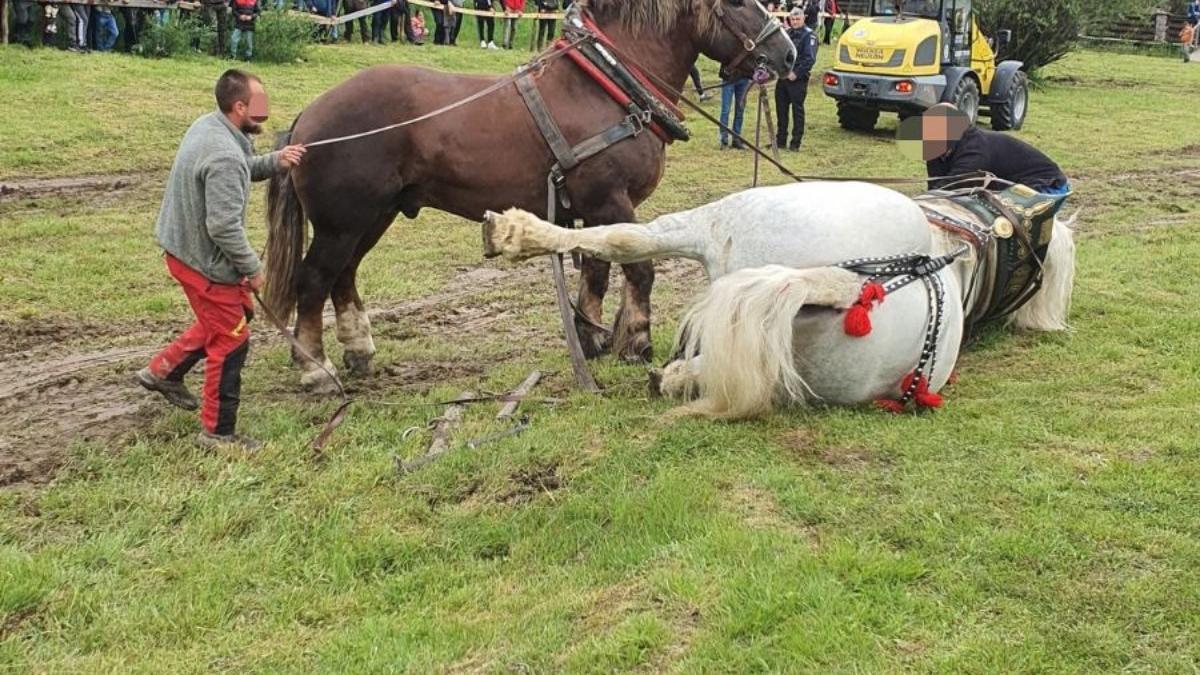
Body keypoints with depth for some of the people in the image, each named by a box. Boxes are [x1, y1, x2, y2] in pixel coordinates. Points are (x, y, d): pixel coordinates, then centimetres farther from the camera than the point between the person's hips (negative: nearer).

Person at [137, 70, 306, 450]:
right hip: (205, 262, -10)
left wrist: (275, 162, 2)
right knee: (231, 340, 4)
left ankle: (164, 370, 37)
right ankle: (218, 431, 18)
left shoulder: (207, 126, 1)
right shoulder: (224, 156, -29)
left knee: (239, 311, 27)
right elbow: (225, 227, -30)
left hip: (183, 245, 10)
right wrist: (253, 269, -18)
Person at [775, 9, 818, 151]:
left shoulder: (809, 35, -7)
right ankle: (780, 140, 20)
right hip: (783, 77, 7)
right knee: (781, 110, 11)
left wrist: (796, 73, -19)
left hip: (798, 80, -7)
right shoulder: (787, 32, 14)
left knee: (797, 111, -1)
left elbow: (810, 59, -15)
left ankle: (795, 143, 4)